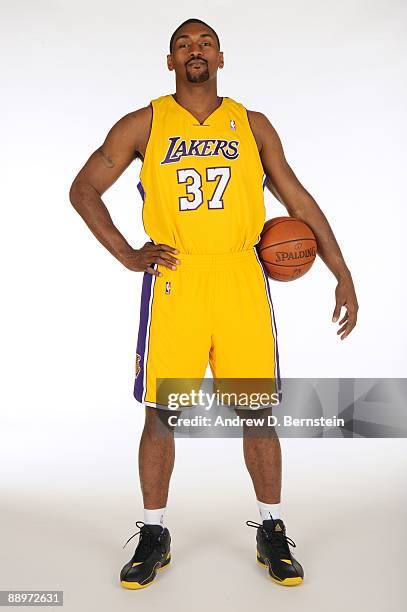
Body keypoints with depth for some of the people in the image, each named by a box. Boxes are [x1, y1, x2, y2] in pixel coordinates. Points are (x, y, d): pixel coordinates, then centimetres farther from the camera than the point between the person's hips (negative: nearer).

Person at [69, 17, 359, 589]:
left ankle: (272, 532, 23)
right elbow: (84, 188, 11)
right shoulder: (143, 125, 9)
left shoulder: (253, 125, 12)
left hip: (242, 278, 1)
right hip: (173, 280, -1)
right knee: (161, 413, 3)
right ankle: (154, 536, 22)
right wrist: (127, 254, -2)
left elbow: (298, 199, 12)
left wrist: (343, 275, 6)